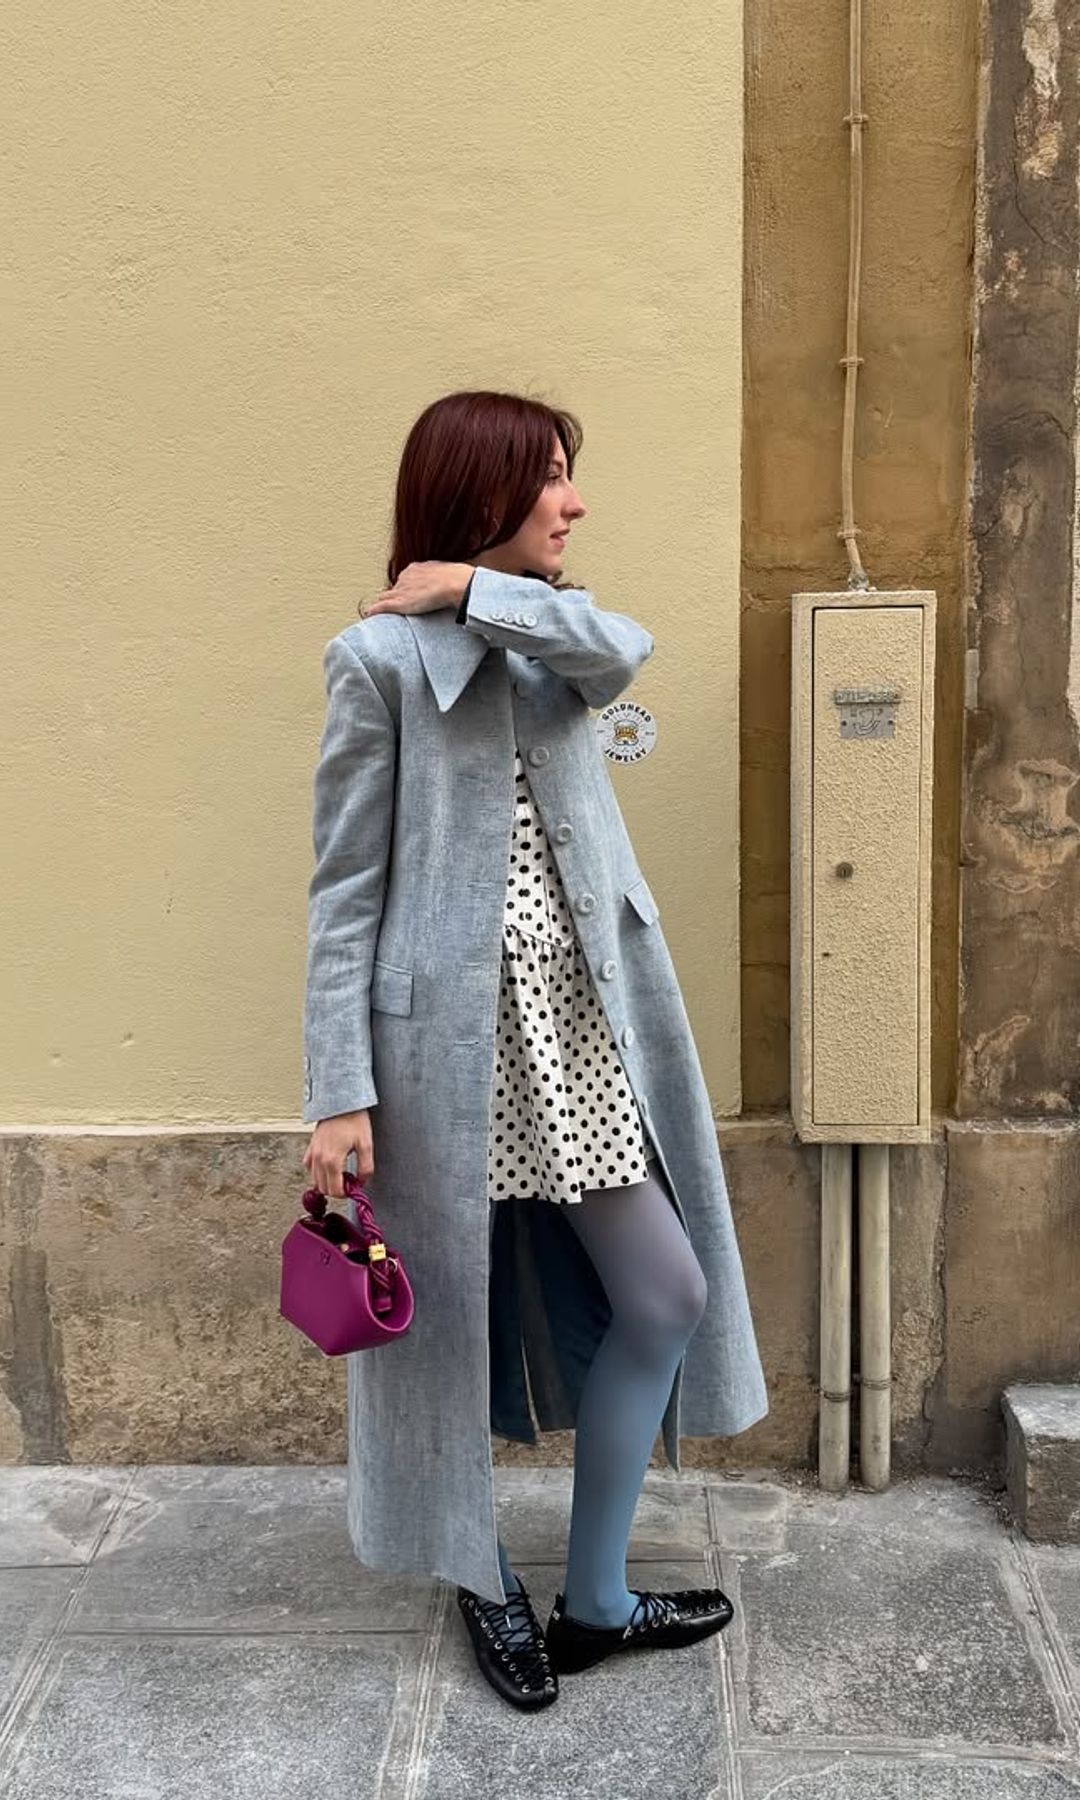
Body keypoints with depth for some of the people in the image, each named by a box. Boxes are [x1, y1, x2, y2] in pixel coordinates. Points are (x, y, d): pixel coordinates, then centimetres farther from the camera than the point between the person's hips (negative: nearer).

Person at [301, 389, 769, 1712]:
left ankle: (593, 1599, 26)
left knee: (664, 1299, 8)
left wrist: (469, 588, -10)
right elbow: (346, 887, -9)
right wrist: (339, 1091, -13)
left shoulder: (552, 636, 12)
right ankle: (483, 1582, 35)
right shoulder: (379, 656, -7)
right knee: (453, 1316, 9)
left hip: (584, 1020, 6)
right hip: (456, 1031, -6)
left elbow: (622, 651, -14)